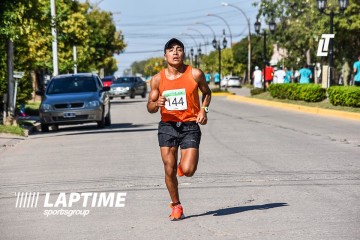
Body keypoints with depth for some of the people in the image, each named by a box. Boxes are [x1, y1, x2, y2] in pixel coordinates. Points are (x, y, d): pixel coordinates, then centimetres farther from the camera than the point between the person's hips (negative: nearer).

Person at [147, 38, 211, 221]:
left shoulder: (195, 74, -4)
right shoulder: (158, 79, 0)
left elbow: (207, 93, 14)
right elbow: (150, 107, 7)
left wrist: (204, 109, -4)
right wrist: (157, 104, -16)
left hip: (190, 125, -2)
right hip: (167, 125, 2)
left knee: (188, 171, -12)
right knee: (169, 170, -1)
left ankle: (183, 165, 26)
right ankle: (176, 206, 20)